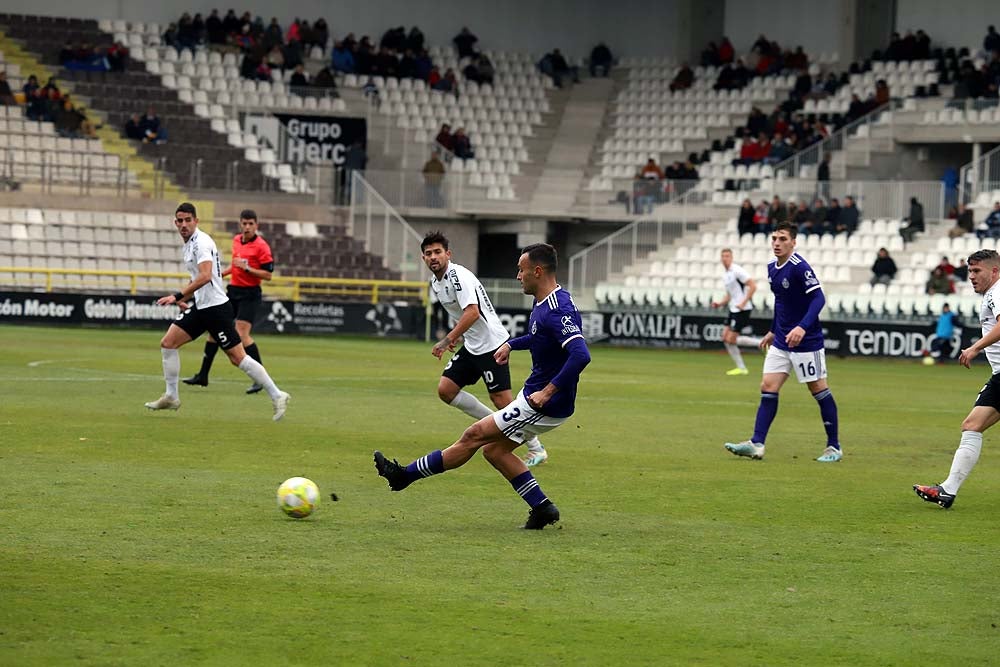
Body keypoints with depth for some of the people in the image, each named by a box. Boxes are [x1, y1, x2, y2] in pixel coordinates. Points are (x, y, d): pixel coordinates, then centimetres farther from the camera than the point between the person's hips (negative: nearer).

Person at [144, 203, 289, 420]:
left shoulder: (201, 242, -16)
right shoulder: (189, 243, 14)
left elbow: (205, 276, -30)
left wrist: (178, 296, -31)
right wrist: (184, 299, 24)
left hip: (216, 307, -10)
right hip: (200, 307, 10)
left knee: (238, 357, -8)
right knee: (168, 343, 4)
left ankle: (277, 396, -2)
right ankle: (171, 397, 12)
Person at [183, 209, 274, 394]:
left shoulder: (261, 246, -13)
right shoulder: (236, 240, 9)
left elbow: (268, 275, -16)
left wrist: (246, 268, -24)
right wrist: (223, 273, 16)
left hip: (250, 294, -8)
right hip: (233, 290, 8)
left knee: (242, 334, -18)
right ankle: (203, 375, 18)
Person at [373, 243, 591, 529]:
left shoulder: (557, 310, -24)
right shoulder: (546, 304, 9)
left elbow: (581, 354, -36)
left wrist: (548, 392, -31)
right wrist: (511, 344, 19)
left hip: (545, 405, -10)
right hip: (533, 395, 10)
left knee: (473, 436, -4)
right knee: (493, 449, 14)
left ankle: (405, 475, 5)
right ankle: (542, 508, 14)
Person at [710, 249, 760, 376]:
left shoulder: (737, 271, -12)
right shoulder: (725, 275, 16)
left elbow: (753, 286, -17)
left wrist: (743, 303, -21)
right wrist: (720, 304, 8)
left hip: (742, 309, -9)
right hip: (733, 309, 9)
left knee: (731, 339, -11)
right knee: (725, 338, 3)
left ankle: (761, 343, 0)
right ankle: (741, 368, 9)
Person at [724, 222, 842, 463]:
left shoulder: (800, 268, -18)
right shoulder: (772, 268, 8)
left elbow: (818, 298, -26)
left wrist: (802, 327, -38)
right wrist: (773, 331, 25)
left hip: (806, 341, -8)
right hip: (781, 341, 8)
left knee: (819, 389, 1)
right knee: (768, 388, 0)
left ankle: (834, 447, 10)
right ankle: (756, 444, -2)